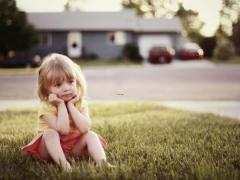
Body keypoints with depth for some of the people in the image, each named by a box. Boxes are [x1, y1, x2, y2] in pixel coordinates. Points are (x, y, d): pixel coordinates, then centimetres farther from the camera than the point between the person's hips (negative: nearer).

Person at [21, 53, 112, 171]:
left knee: (91, 135, -19)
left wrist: (70, 105, -22)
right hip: (51, 148, -3)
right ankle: (63, 164, -45)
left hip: (74, 146, 3)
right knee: (50, 133, -31)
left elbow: (84, 128, -24)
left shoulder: (81, 103, -6)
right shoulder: (46, 106, -18)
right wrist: (61, 104, -27)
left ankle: (101, 162, -36)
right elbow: (63, 129, -32)